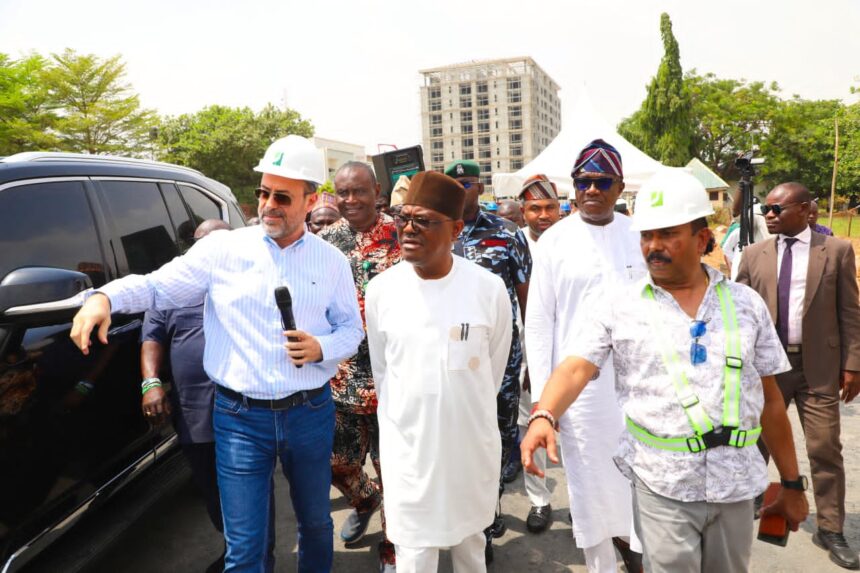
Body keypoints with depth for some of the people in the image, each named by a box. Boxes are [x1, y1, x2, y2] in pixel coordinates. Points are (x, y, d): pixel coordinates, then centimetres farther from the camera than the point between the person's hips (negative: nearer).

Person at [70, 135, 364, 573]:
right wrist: (104, 297, -18)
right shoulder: (223, 249, -2)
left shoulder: (331, 262, 2)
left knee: (316, 522, 22)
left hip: (311, 413, 2)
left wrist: (321, 348, -13)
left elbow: (351, 330, 6)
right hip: (240, 416, -1)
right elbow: (158, 287, 0)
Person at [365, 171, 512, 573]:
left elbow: (494, 369, 2)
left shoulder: (489, 288, -12)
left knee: (470, 538, 24)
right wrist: (403, 420, 11)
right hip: (407, 445, 0)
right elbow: (381, 370, 5)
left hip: (471, 441, 0)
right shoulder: (380, 290, -9)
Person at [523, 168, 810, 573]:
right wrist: (543, 417, -34)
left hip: (735, 481, 3)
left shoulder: (746, 304, 3)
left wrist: (792, 483, 12)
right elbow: (575, 369, -15)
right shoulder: (618, 305, -4)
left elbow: (769, 398, 8)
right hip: (662, 483, -3)